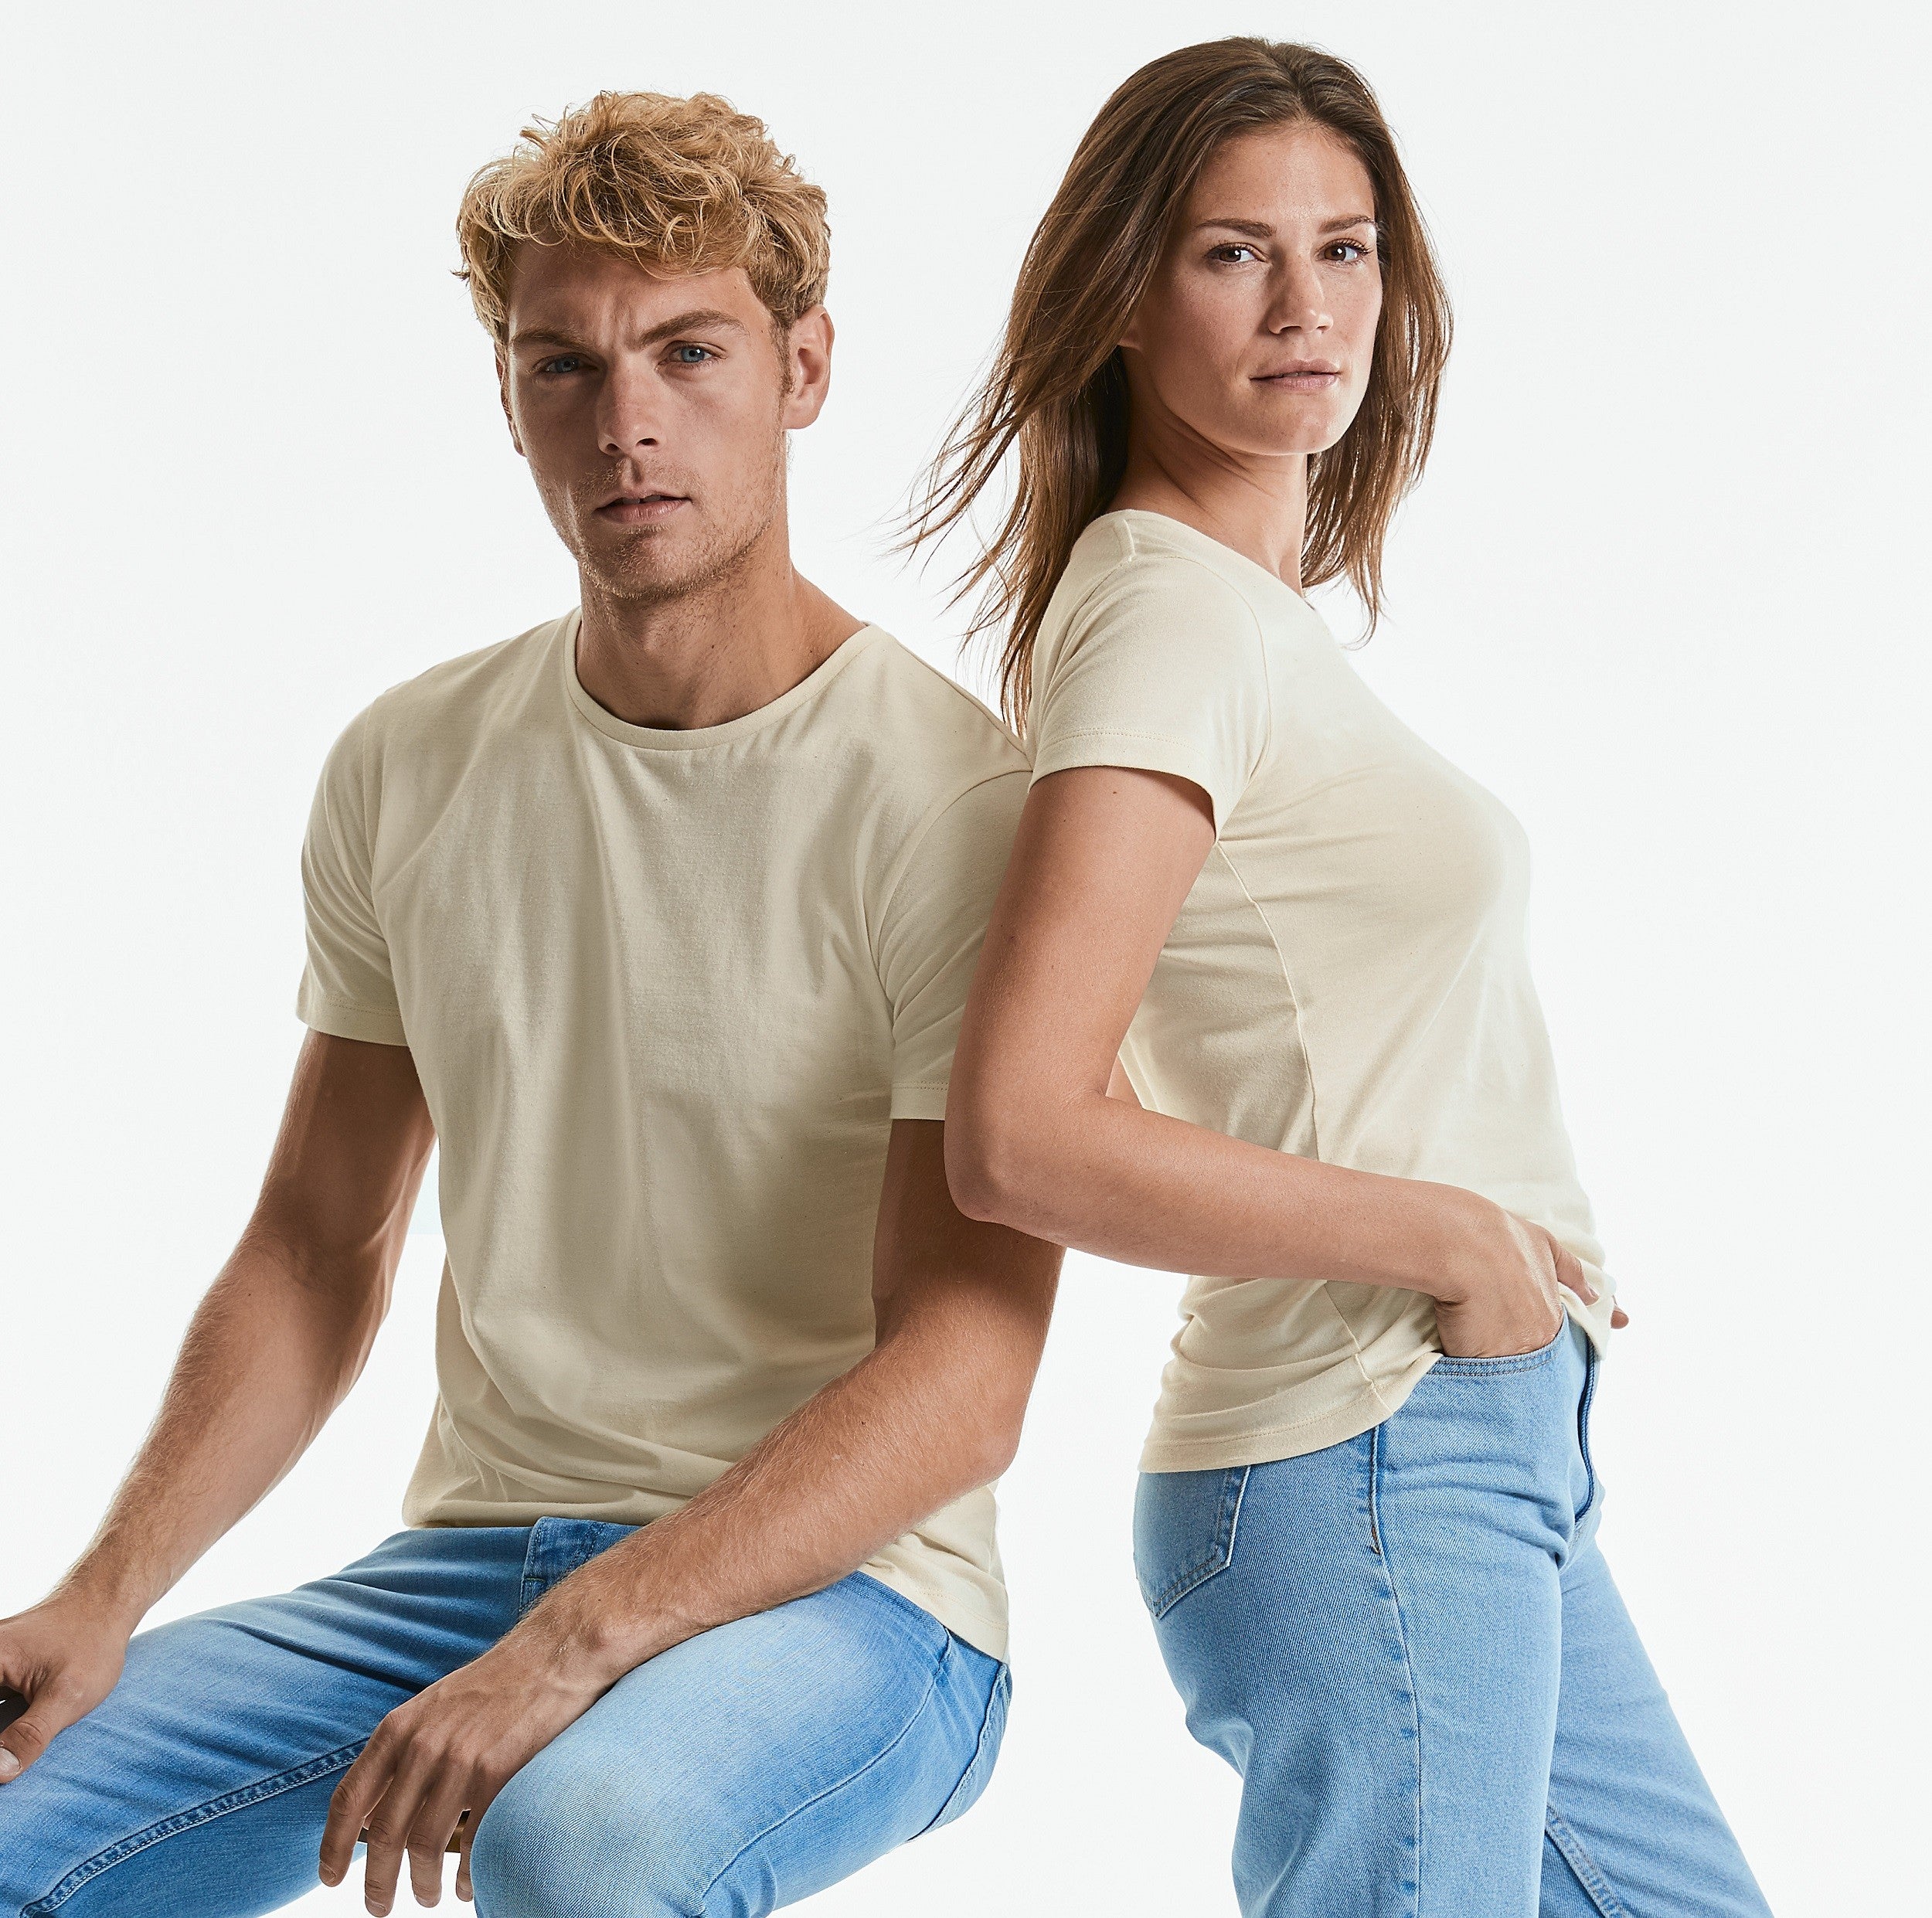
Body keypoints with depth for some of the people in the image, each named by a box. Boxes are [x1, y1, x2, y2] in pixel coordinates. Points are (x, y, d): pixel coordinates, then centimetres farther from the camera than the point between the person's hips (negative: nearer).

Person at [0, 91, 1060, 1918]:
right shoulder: (405, 770, 6)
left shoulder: (956, 808, -11)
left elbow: (960, 1380, -16)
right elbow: (318, 1251, 13)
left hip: (840, 1590, -5)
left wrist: (574, 1647, -27)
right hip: (468, 1557, 5)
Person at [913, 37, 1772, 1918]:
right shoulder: (1170, 617, -16)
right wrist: (1447, 1236, -17)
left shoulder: (1257, 609, 13)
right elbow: (1019, 1140, -26)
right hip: (1369, 1480, -10)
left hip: (1484, 1450, 10)